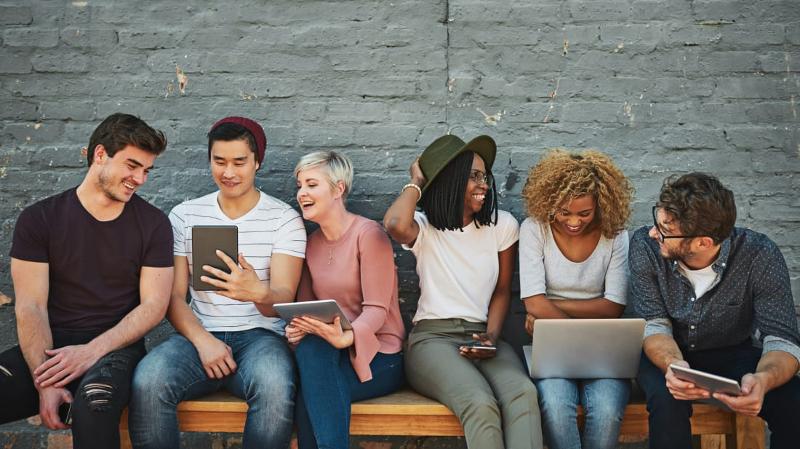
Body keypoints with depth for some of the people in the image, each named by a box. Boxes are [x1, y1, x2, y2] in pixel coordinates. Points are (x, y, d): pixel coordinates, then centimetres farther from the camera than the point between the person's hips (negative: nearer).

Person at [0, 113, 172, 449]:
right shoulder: (39, 219, 4)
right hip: (51, 346, 1)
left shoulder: (153, 224, 4)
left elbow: (154, 305, -1)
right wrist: (45, 383, -17)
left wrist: (92, 350, -16)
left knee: (93, 400, -35)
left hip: (115, 346, -1)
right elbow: (30, 307, -3)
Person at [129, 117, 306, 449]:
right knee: (147, 381, -30)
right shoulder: (184, 216, 10)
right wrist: (202, 340, -13)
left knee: (275, 387, -36)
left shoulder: (284, 219, 2)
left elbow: (284, 299, -7)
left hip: (259, 334, -2)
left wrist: (259, 293, -32)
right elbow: (174, 296, 7)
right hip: (199, 334, 2)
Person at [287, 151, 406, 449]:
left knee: (313, 350, -32)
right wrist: (299, 329, -13)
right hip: (327, 355, 4)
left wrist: (345, 338, -35)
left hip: (377, 357, -4)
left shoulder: (368, 234, -9)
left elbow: (377, 310, -15)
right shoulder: (311, 243, 12)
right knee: (309, 346, -31)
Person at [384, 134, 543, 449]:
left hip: (481, 336, 3)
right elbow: (395, 225, -24)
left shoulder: (502, 225, 10)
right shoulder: (425, 228, 2)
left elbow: (502, 291, 15)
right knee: (480, 405, -34)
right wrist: (417, 183, -3)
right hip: (432, 337, -3)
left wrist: (491, 336, -5)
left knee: (523, 392, -33)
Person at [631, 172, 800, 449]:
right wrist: (673, 364, -41)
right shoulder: (645, 246, -20)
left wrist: (763, 379, -47)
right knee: (667, 401, -34)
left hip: (733, 355, 1)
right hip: (669, 354, 0)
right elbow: (655, 325, -18)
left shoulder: (760, 257, -23)